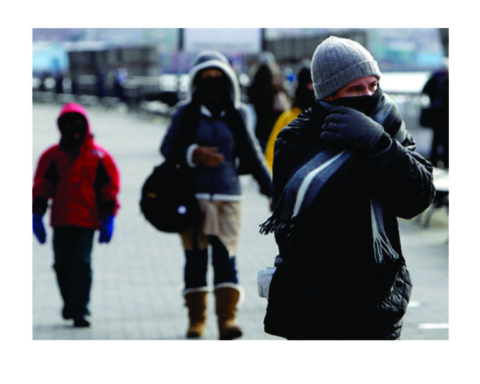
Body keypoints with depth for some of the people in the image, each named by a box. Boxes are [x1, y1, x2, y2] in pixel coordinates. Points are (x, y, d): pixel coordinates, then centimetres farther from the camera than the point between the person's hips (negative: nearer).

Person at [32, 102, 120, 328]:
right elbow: (41, 188, 8)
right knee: (62, 265, 7)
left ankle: (80, 311, -9)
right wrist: (37, 217, 2)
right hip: (61, 222, 2)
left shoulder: (98, 157, 2)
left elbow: (109, 189, 6)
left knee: (82, 264, -11)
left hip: (87, 222, -2)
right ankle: (70, 302, 30)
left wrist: (108, 219, 0)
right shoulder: (52, 156, 6)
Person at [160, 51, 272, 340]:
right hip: (193, 197, 0)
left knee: (226, 259, -9)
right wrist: (193, 154, -16)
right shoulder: (185, 114, 5)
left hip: (228, 197, 1)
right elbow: (167, 147, 1)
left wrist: (271, 191, 11)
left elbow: (253, 156, 14)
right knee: (195, 260, 2)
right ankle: (196, 319, 11)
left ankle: (228, 317, -12)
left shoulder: (237, 115, 10)